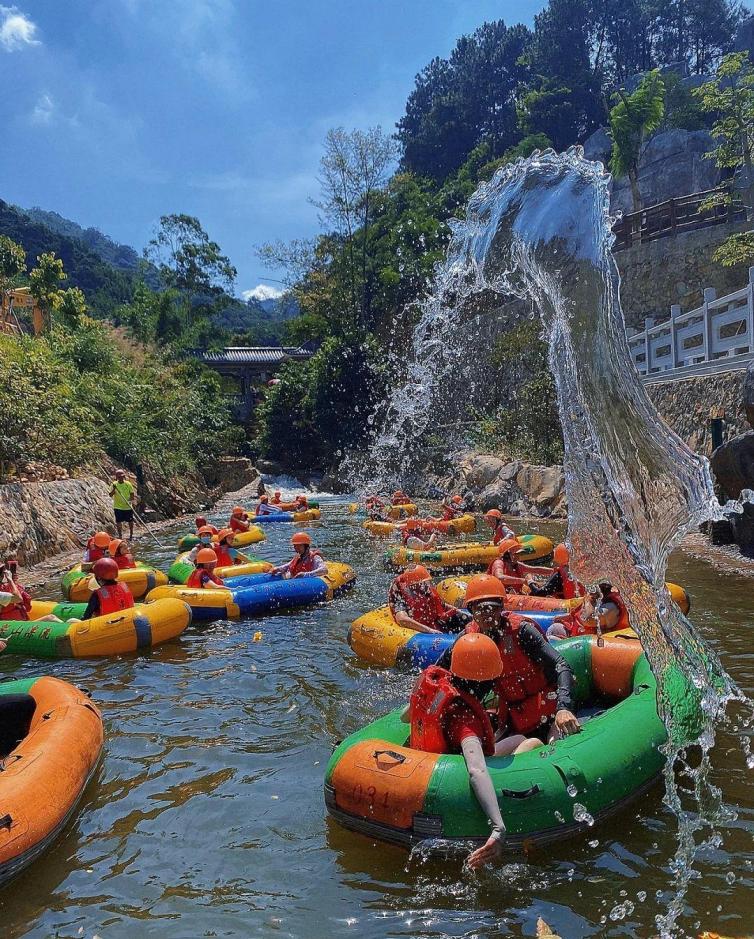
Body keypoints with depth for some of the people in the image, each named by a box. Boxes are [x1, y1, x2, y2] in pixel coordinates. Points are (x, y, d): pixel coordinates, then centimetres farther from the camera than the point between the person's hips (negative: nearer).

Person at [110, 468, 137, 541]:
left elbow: (132, 494, 0)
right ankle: (120, 536, 19)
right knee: (119, 522, 5)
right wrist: (114, 489, -32)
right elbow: (111, 494, -14)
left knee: (130, 521, 8)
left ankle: (131, 536, 25)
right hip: (118, 507, 0)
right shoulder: (114, 484, -4)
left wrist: (132, 501, -18)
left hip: (128, 507, 0)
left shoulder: (128, 484, -4)